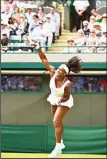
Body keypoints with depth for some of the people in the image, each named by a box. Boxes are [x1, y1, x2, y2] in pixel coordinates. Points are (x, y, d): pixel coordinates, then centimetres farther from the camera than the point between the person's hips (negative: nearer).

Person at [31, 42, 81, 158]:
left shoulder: (67, 84, -36)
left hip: (64, 102, -6)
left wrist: (59, 101, -36)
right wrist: (38, 48, -36)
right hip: (54, 99, 6)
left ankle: (58, 147, -5)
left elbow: (66, 97, -21)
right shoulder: (53, 72, -26)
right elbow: (44, 60, -27)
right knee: (57, 122, 18)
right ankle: (60, 142, 37)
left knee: (56, 122, -13)